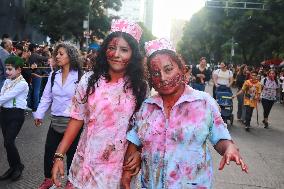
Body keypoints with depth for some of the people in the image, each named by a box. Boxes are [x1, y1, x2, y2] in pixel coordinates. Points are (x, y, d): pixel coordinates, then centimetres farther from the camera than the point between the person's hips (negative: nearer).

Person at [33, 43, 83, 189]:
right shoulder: (53, 76, 5)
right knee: (49, 150, 13)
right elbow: (46, 97, 11)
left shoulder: (80, 76, -11)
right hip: (55, 121, 5)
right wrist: (39, 114, 10)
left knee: (71, 152, 11)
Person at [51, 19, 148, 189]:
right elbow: (77, 119, -1)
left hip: (120, 165, 0)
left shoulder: (140, 87, -4)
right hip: (86, 161, 1)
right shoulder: (89, 80, -4)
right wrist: (59, 155, -4)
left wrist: (138, 152, -10)